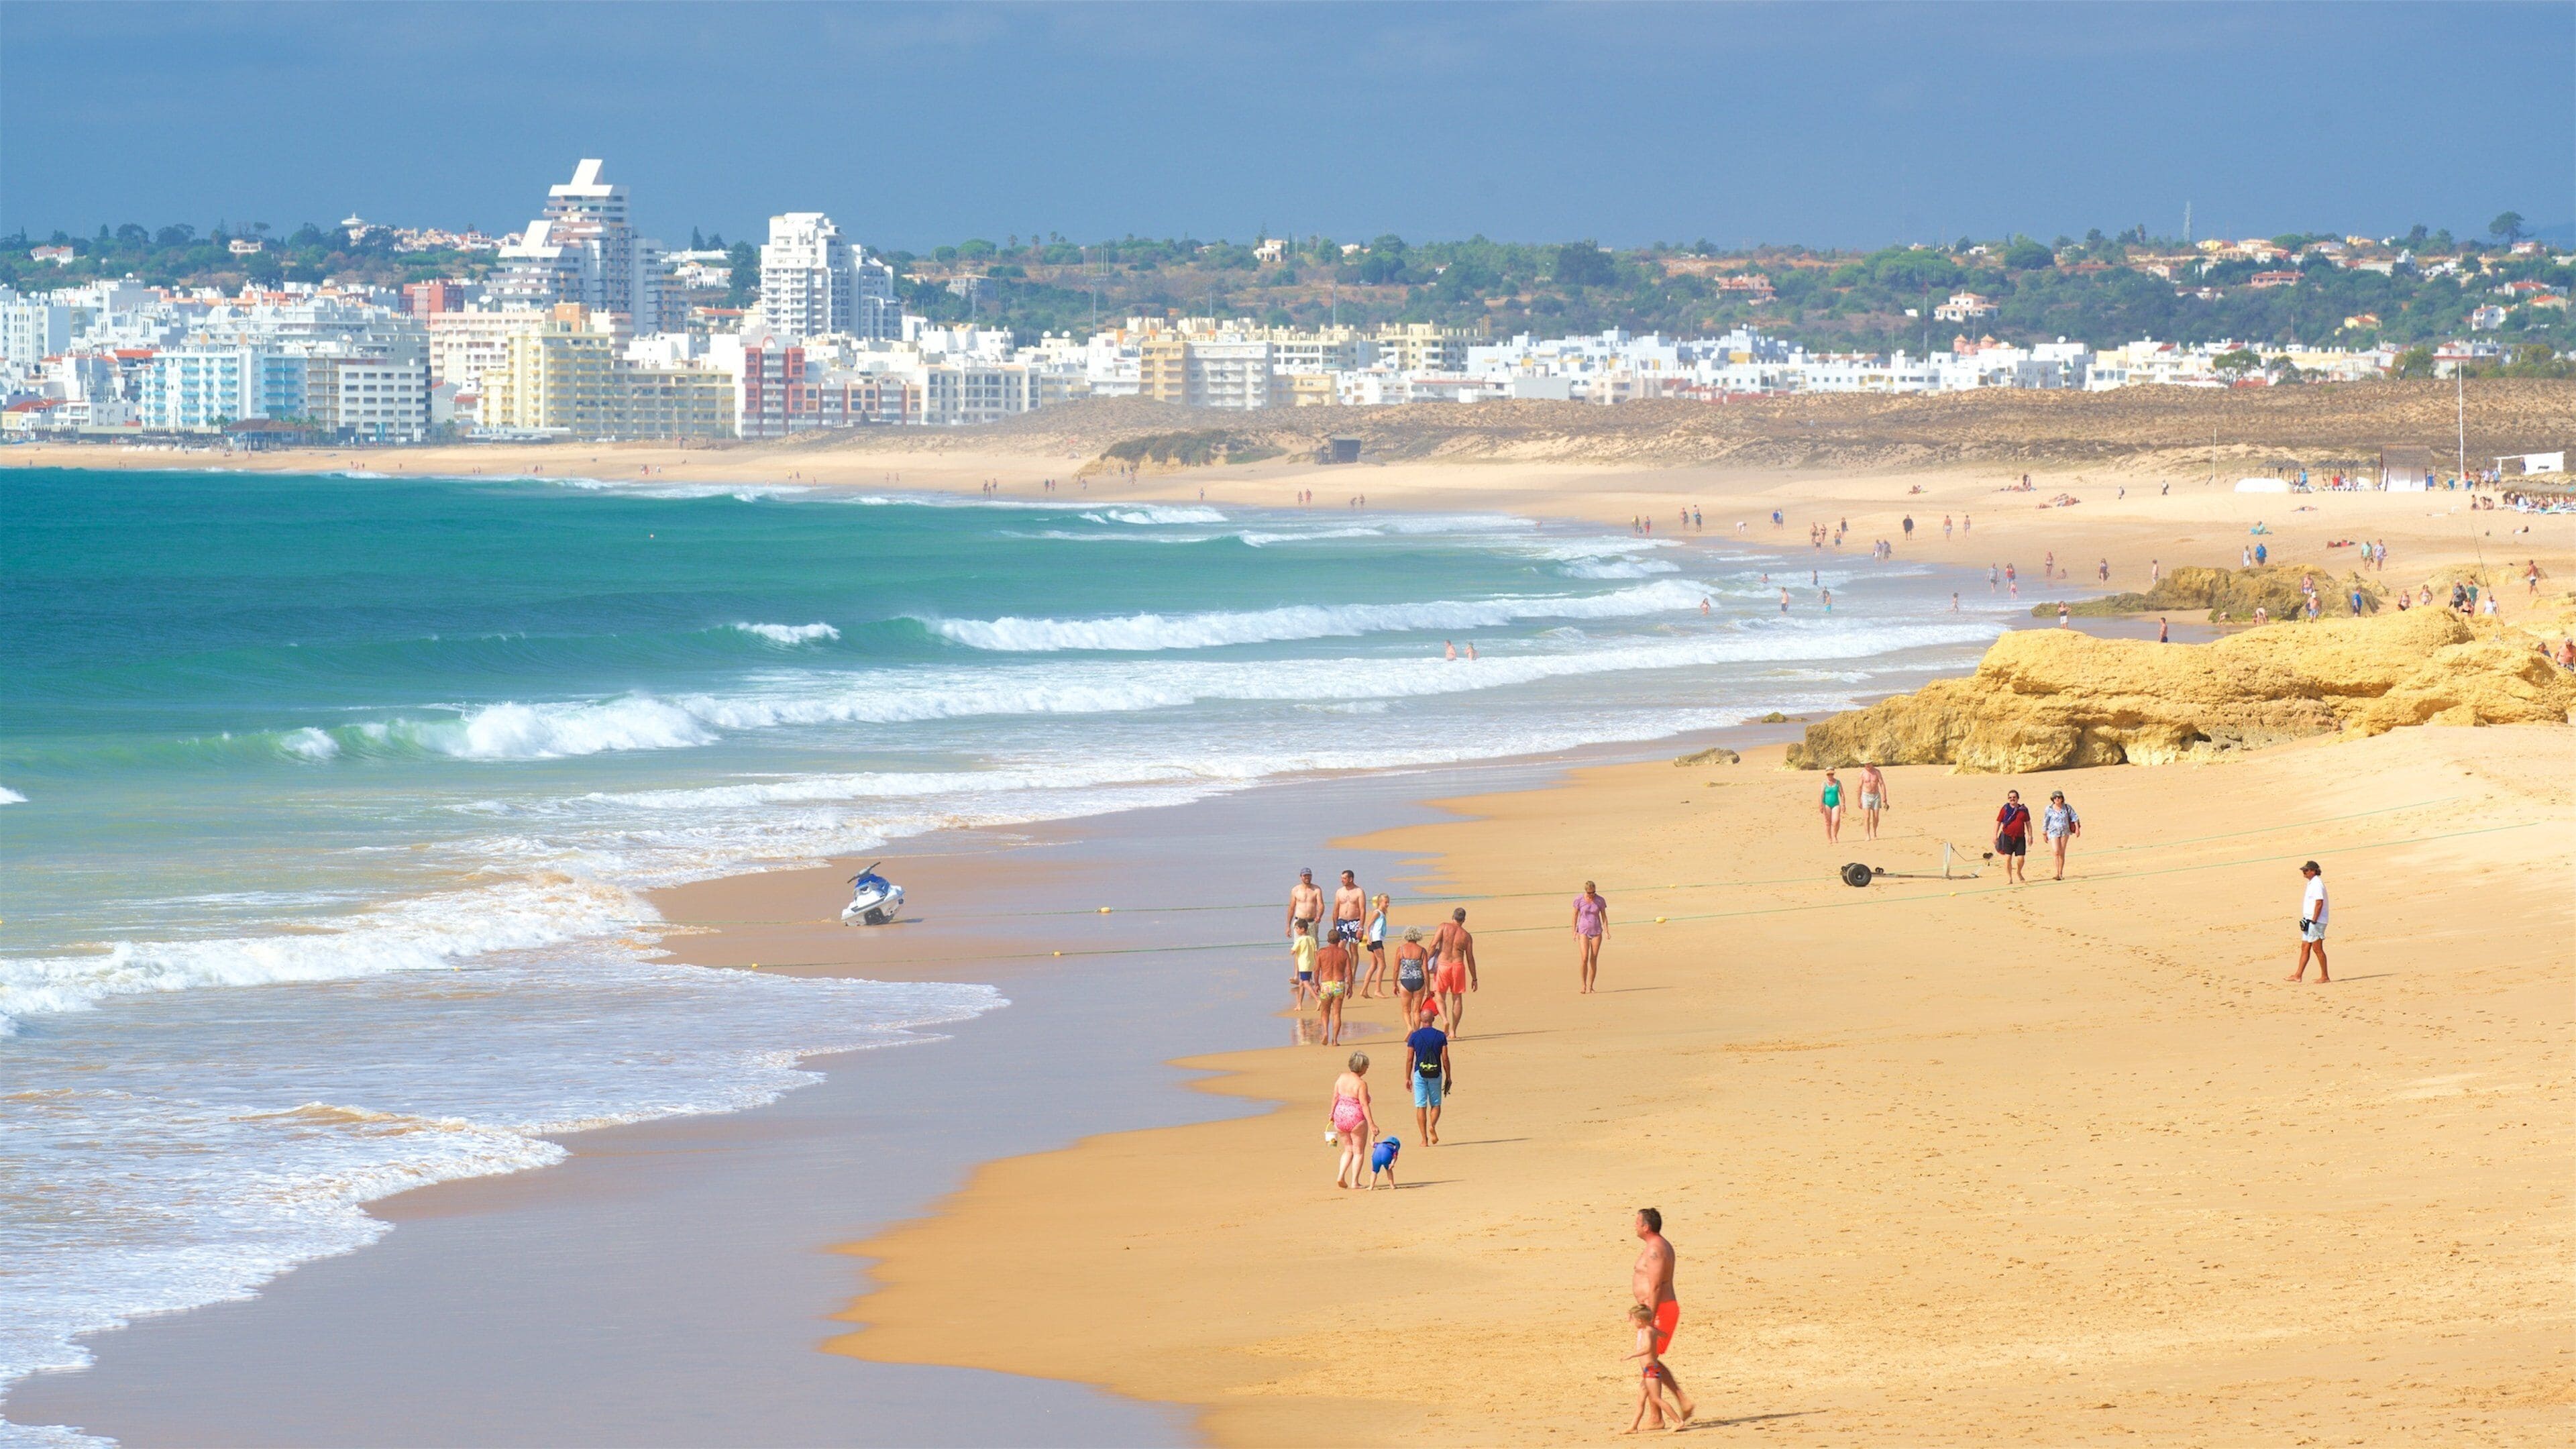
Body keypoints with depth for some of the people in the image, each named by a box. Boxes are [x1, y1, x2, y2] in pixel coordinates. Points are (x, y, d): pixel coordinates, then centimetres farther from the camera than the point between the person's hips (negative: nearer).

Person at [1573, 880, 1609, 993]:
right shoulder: (1579, 900, -5)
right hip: (1583, 932, -2)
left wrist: (1606, 931, -3)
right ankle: (1583, 985, -3)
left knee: (1594, 960, 0)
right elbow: (1575, 916, 2)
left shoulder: (1600, 901, -2)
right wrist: (1574, 932, -1)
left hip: (1596, 932, 2)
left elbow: (1604, 916, 6)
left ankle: (1590, 987, 7)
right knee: (1584, 958, -14)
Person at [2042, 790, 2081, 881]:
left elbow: (2074, 817, 7)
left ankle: (2061, 873, 13)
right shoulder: (2049, 809, -3)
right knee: (2056, 852, -17)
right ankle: (2057, 873, -16)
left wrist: (2077, 828, -1)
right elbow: (2045, 822, 6)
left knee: (2062, 853, 5)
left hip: (2065, 832, 2)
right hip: (2054, 832, -2)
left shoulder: (2067, 808, 0)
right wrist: (2045, 834, 11)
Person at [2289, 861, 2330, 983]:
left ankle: (2325, 977, 1)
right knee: (2305, 948, 10)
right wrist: (2307, 920, 18)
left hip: (2316, 921, -10)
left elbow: (2319, 903, -22)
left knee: (2317, 949, -5)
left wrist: (2313, 921, -22)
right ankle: (2298, 975, 12)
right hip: (2310, 921, 10)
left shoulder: (2317, 884, -16)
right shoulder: (2311, 883, 16)